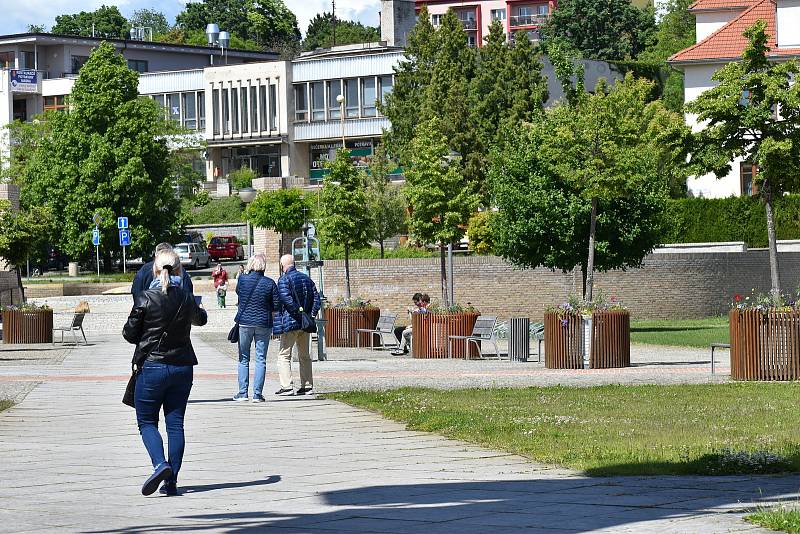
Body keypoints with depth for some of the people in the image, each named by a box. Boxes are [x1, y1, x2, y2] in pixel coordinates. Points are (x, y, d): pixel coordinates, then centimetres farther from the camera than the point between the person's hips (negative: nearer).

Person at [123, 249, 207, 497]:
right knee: (175, 423, 8)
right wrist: (200, 308, 44)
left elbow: (130, 334, -5)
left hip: (152, 367, -3)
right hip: (182, 367, 3)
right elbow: (200, 319, 22)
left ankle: (160, 465, -18)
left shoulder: (145, 299, -12)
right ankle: (171, 481, 6)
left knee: (147, 421, 7)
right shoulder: (187, 299, -1)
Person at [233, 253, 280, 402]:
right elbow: (277, 306, -4)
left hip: (244, 322, 1)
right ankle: (257, 394, 1)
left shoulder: (242, 279, -6)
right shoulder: (269, 283, -9)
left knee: (243, 359, 11)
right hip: (263, 323, -1)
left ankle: (242, 393, 7)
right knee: (261, 359, 5)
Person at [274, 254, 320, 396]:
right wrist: (311, 314, 4)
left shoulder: (284, 280, -8)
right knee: (304, 355, 14)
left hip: (290, 322, -6)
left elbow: (286, 299, -22)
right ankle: (307, 386, 13)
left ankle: (287, 386, -8)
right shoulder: (306, 278, 13)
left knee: (284, 355, 0)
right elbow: (316, 298, 8)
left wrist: (298, 311, -18)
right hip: (305, 325, 6)